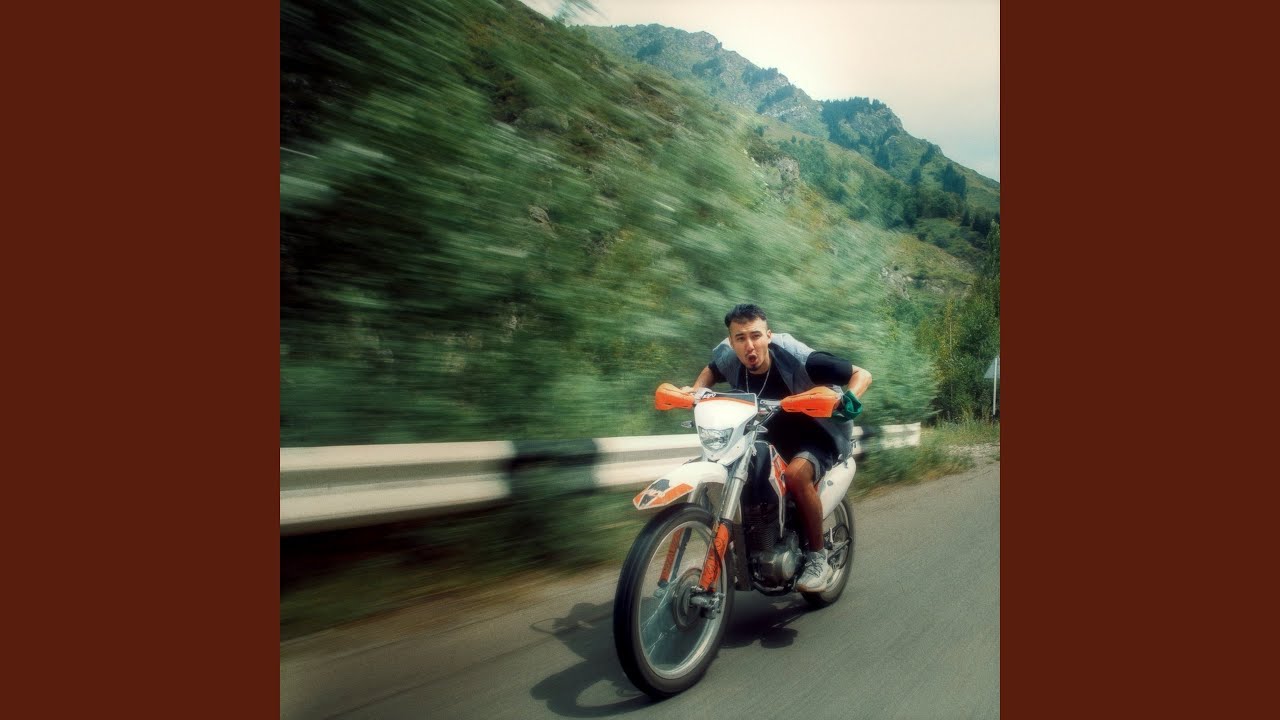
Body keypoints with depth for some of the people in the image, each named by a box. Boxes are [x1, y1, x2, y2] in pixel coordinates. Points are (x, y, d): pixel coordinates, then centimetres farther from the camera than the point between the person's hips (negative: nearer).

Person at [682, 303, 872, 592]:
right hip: (772, 435, 6)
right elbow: (711, 370, 14)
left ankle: (818, 556, -13)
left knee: (796, 473, -35)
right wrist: (696, 389, -6)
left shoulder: (800, 359, -28)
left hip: (819, 436, -6)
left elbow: (862, 374, -19)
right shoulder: (728, 359, -14)